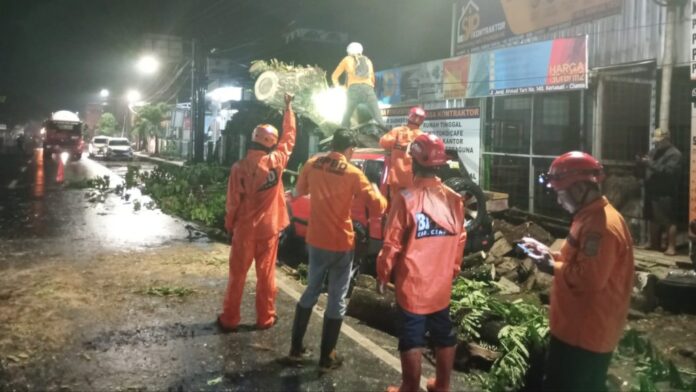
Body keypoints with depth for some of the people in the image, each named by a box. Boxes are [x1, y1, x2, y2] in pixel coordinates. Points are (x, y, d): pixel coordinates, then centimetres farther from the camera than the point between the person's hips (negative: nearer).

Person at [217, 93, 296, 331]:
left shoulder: (239, 167, -12)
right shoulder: (276, 162, -10)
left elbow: (233, 202, -5)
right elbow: (289, 137, 6)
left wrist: (229, 225, 10)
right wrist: (288, 108, 15)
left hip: (244, 229, 0)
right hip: (268, 228, 1)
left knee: (237, 275, 9)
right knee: (266, 275, 10)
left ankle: (229, 320, 17)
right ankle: (265, 318, 19)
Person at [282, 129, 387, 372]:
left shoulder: (312, 165, 0)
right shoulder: (353, 174, -13)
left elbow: (299, 192, 18)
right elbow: (378, 208, -12)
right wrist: (375, 190, 7)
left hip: (315, 240, 5)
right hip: (341, 244, -4)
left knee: (311, 291, 20)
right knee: (337, 300, 7)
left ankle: (295, 349, 25)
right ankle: (326, 358, 15)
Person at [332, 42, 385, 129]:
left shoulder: (347, 59, 21)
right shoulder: (368, 61, 30)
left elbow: (334, 76, 25)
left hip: (354, 89, -2)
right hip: (368, 89, 2)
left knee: (346, 117, 8)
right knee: (379, 119, -3)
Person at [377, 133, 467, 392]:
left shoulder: (406, 198, -17)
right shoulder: (454, 199, -2)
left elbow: (392, 243, -13)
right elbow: (460, 241, 6)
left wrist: (383, 276, 0)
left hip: (412, 283, -5)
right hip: (441, 283, 5)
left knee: (411, 339, 7)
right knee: (444, 336, 18)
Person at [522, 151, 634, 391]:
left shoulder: (600, 225, -24)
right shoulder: (593, 217, 11)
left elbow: (591, 278, -30)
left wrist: (553, 268, -17)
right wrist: (549, 254, 7)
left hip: (585, 334, -10)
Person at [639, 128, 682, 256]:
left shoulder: (674, 154, -9)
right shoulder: (654, 151, 17)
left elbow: (669, 171, -22)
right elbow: (650, 169, 22)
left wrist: (651, 164, -24)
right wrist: (643, 162, -1)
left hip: (666, 194, -8)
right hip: (653, 192, 8)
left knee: (669, 221, -8)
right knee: (654, 219, 14)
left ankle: (671, 247, -6)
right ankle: (655, 244, 24)